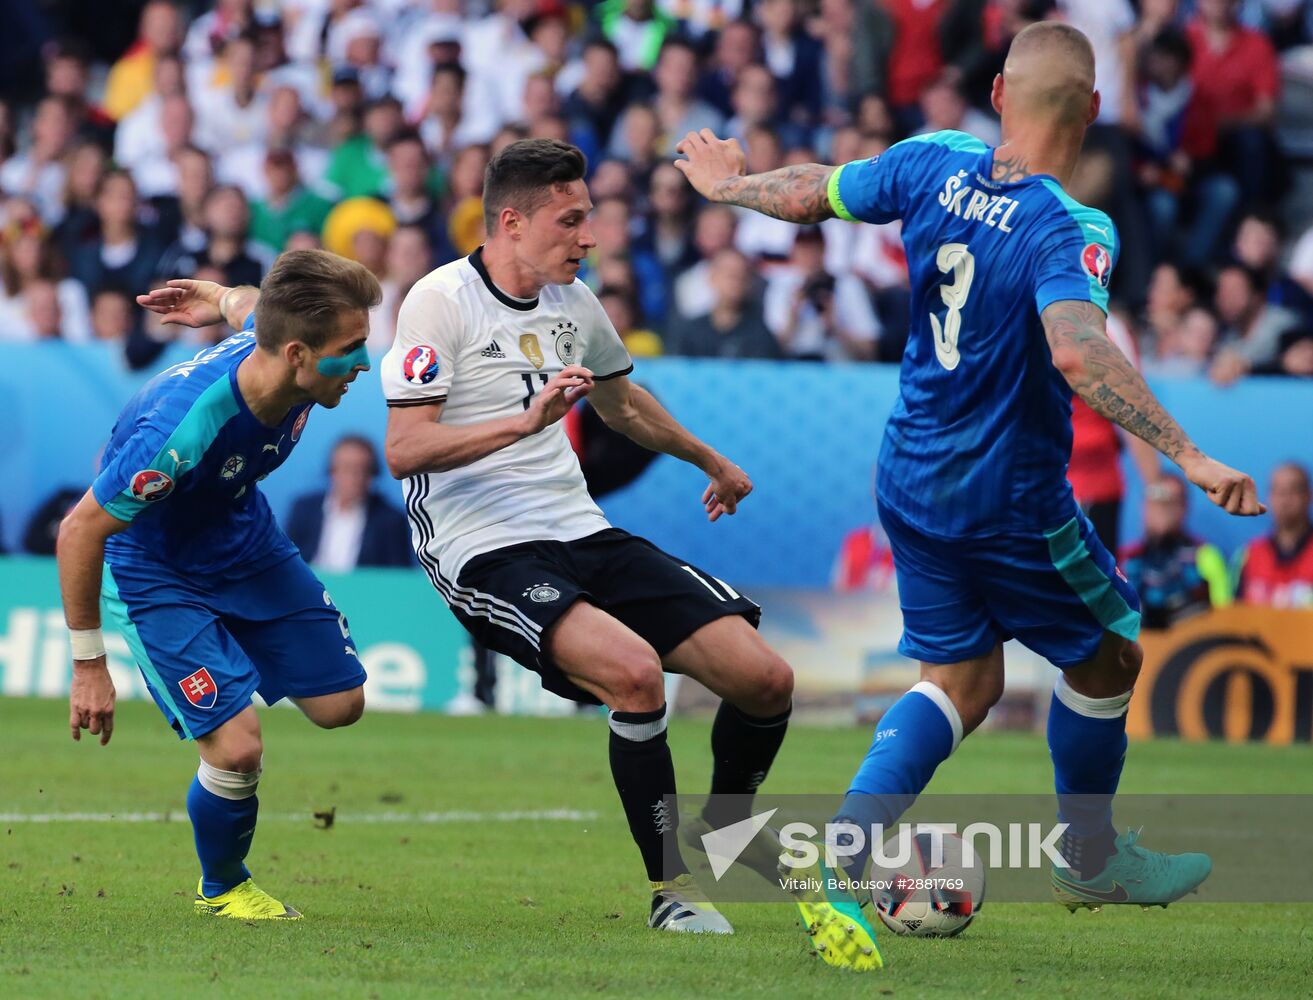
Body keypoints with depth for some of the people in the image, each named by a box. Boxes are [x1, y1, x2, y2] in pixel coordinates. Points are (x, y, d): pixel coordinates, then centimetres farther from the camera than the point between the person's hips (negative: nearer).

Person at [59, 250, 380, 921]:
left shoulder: (270, 335, -21)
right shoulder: (181, 428, -41)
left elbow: (246, 304, 6)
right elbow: (80, 531, -30)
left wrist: (221, 298, 29)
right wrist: (89, 666, -23)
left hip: (243, 538, 7)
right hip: (153, 573, -7)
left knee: (340, 704, 6)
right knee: (238, 748, -16)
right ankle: (222, 889, 13)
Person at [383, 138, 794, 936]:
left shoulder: (573, 302, 13)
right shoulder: (442, 301, -8)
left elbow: (622, 403, 34)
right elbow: (404, 451, -16)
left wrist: (712, 463, 48)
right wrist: (526, 419, -26)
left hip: (582, 536, 7)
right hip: (486, 551, -7)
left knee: (766, 680, -6)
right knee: (635, 671, -33)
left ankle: (722, 833, 22)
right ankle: (674, 888, -17)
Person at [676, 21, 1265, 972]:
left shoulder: (935, 164, -5)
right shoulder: (1072, 230, -25)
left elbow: (810, 192, 8)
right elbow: (1078, 355, -40)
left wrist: (728, 185, 29)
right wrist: (1189, 458, -41)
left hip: (913, 482, 7)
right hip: (1012, 498, -6)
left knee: (963, 683, 14)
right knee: (1108, 655, 18)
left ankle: (840, 857, -3)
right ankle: (1090, 860, 33)